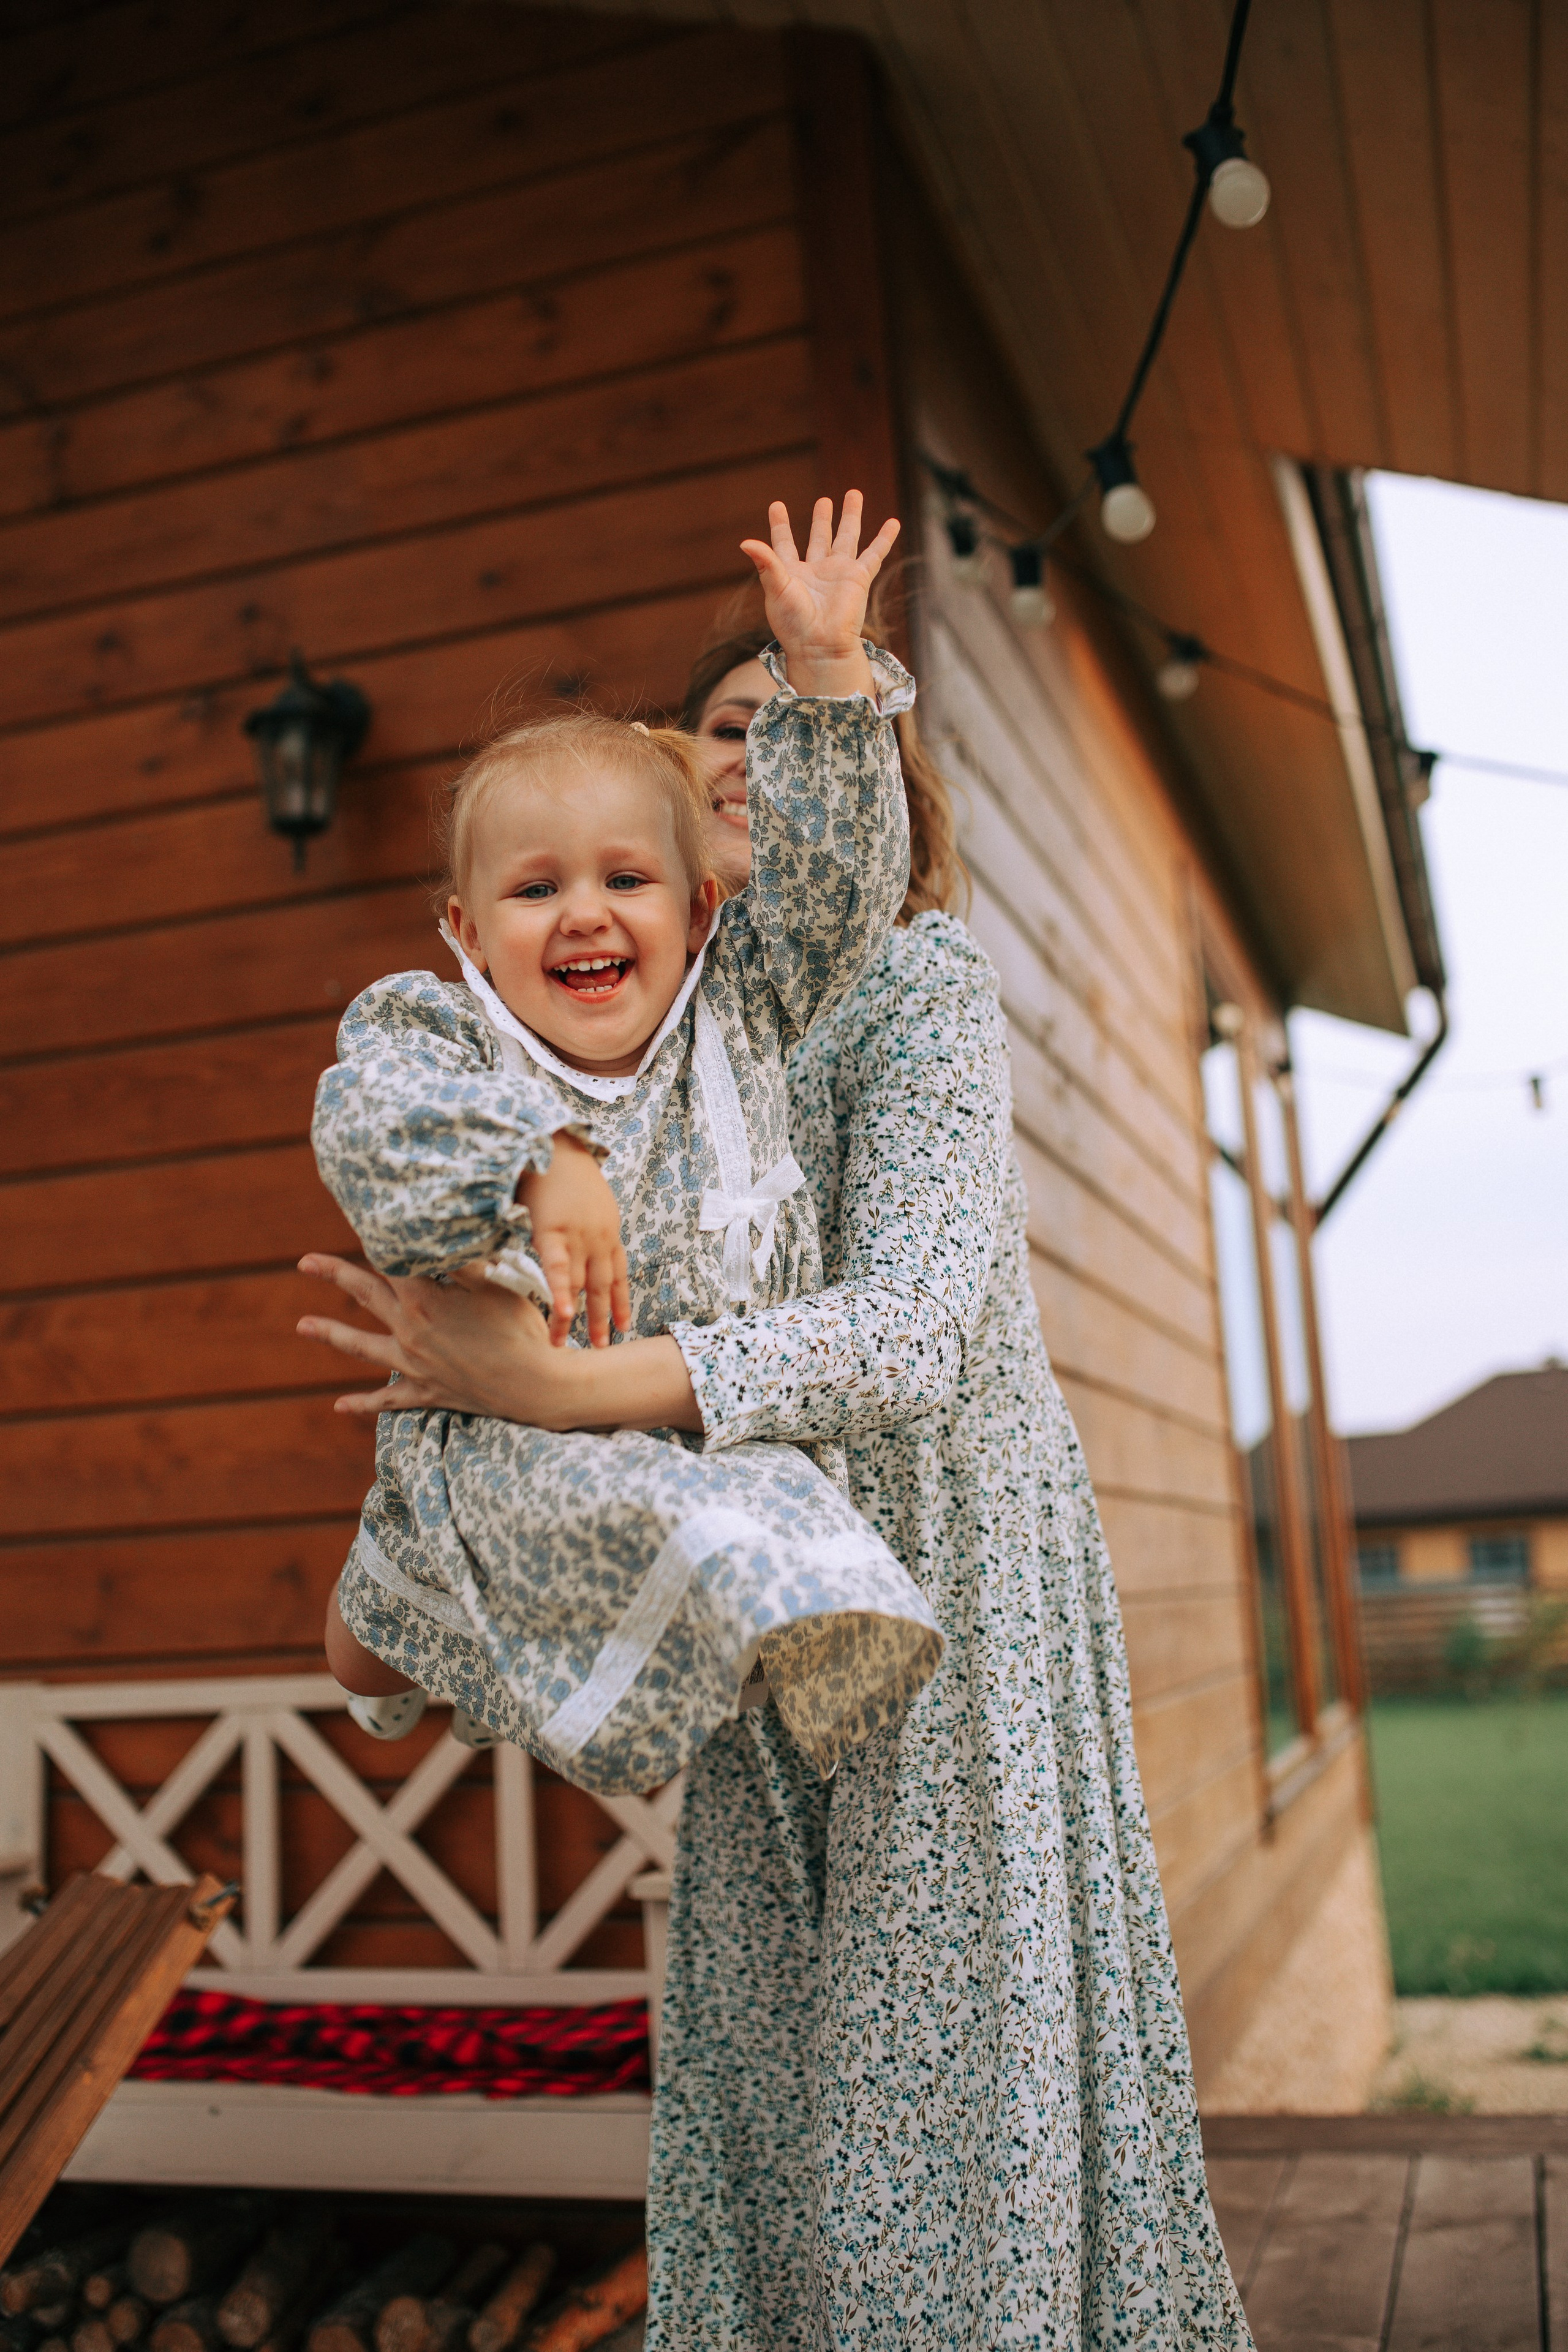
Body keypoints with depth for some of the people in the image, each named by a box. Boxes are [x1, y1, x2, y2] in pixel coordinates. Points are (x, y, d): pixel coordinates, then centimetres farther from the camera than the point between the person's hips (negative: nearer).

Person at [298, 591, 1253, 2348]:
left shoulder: (918, 987, -17)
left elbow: (907, 1335, -29)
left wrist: (557, 1384, -38)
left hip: (949, 1575, -5)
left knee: (939, 2041, 3)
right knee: (765, 2054, 12)